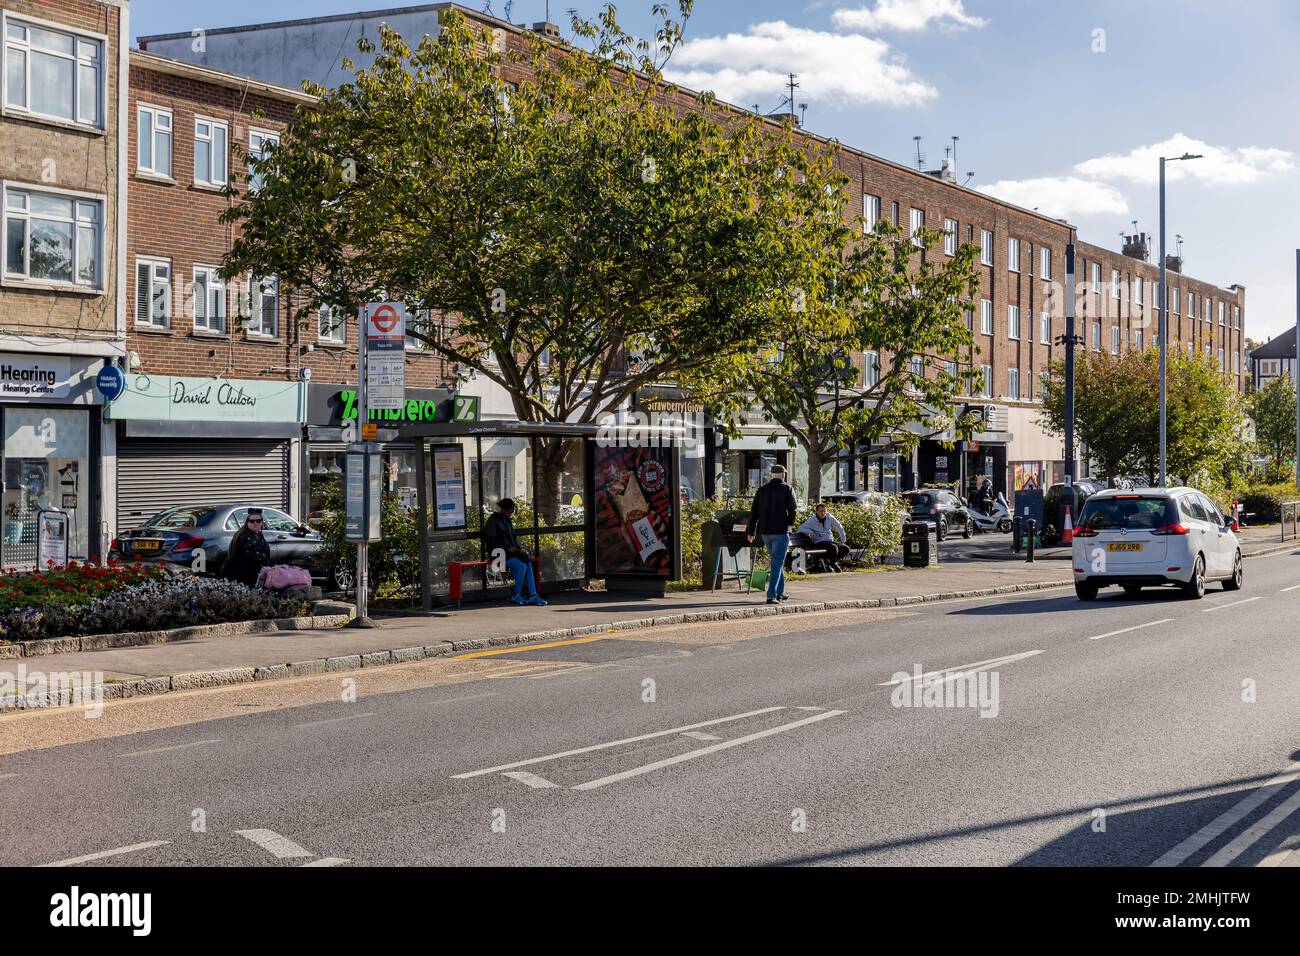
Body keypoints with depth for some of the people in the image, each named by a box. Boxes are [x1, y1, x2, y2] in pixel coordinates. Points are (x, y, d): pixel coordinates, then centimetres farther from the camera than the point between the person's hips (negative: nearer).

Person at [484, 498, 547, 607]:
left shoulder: (509, 520, 20)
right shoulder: (492, 521, -5)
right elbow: (491, 542, -12)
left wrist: (519, 549, 6)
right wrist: (507, 549, -19)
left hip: (511, 552, 7)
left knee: (528, 563, -20)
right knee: (521, 566, -27)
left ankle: (532, 595, -24)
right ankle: (517, 596, -15)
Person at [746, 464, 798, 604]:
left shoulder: (762, 490, 8)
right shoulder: (787, 489, -5)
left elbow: (754, 511, 7)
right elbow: (793, 509, -9)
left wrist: (751, 531, 11)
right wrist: (789, 522, 11)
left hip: (765, 532, 5)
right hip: (781, 531, -5)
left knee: (777, 561, 21)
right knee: (777, 563, -4)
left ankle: (780, 592, 25)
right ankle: (771, 595, -12)